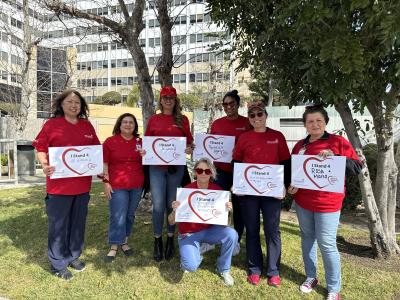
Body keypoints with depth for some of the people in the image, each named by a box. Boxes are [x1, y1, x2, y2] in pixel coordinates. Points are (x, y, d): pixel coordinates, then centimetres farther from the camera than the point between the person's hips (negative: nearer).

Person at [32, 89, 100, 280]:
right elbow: (40, 148, -3)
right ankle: (58, 264, 25)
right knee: (58, 225, 7)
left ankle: (74, 256, 36)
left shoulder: (87, 126, 8)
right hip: (59, 184, -4)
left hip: (82, 184, 5)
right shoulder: (52, 124, -4)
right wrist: (44, 165, -20)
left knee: (78, 222, 16)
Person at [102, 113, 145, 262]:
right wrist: (106, 182, -8)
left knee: (130, 215, 13)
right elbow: (104, 164, -2)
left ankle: (124, 242, 30)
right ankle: (114, 247, 12)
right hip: (117, 186, -3)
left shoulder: (140, 142, 7)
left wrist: (144, 156, -7)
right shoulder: (110, 141, -2)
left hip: (136, 186, 4)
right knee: (117, 217, -2)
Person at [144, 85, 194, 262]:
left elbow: (189, 141, 8)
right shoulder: (154, 119, 8)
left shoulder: (182, 119, 6)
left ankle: (170, 240, 26)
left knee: (172, 204, 9)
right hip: (156, 167, 0)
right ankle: (157, 240, 19)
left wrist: (189, 149, -13)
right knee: (158, 205, 0)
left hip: (176, 167, 0)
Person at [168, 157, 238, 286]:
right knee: (191, 266, -26)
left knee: (232, 234, -25)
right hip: (189, 233, -2)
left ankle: (223, 269, 4)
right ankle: (198, 251, 13)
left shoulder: (217, 190, -10)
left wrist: (227, 210, -24)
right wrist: (175, 211, -34)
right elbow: (171, 222, -12)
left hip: (209, 230, 3)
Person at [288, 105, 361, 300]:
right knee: (307, 239, 15)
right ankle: (311, 277, 34)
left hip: (327, 204, -4)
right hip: (302, 202, 5)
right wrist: (291, 186, -3)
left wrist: (335, 158, -23)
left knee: (327, 244, 0)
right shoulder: (299, 145, 7)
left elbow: (357, 168, -8)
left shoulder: (338, 142, -5)